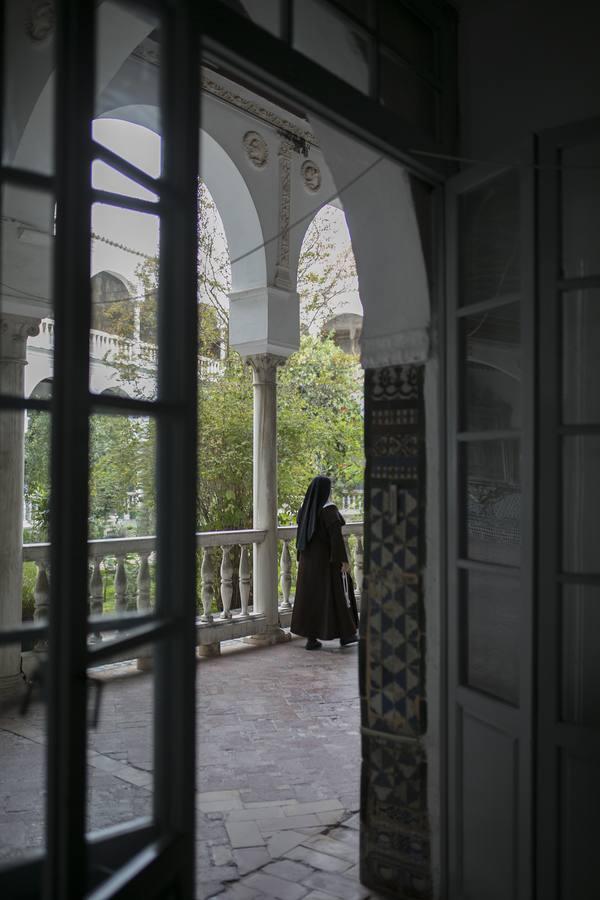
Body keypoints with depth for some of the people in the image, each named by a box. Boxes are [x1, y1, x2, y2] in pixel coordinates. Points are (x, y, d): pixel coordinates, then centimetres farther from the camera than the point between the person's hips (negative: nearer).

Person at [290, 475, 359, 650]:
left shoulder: (305, 509, 6)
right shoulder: (329, 509, -16)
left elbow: (300, 537, 10)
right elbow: (336, 536, -21)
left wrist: (303, 560, 16)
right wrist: (344, 560, -17)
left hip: (309, 559, 6)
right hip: (328, 559, -6)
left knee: (311, 595, 8)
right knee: (335, 593, 7)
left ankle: (311, 638, 6)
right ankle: (345, 634, 17)